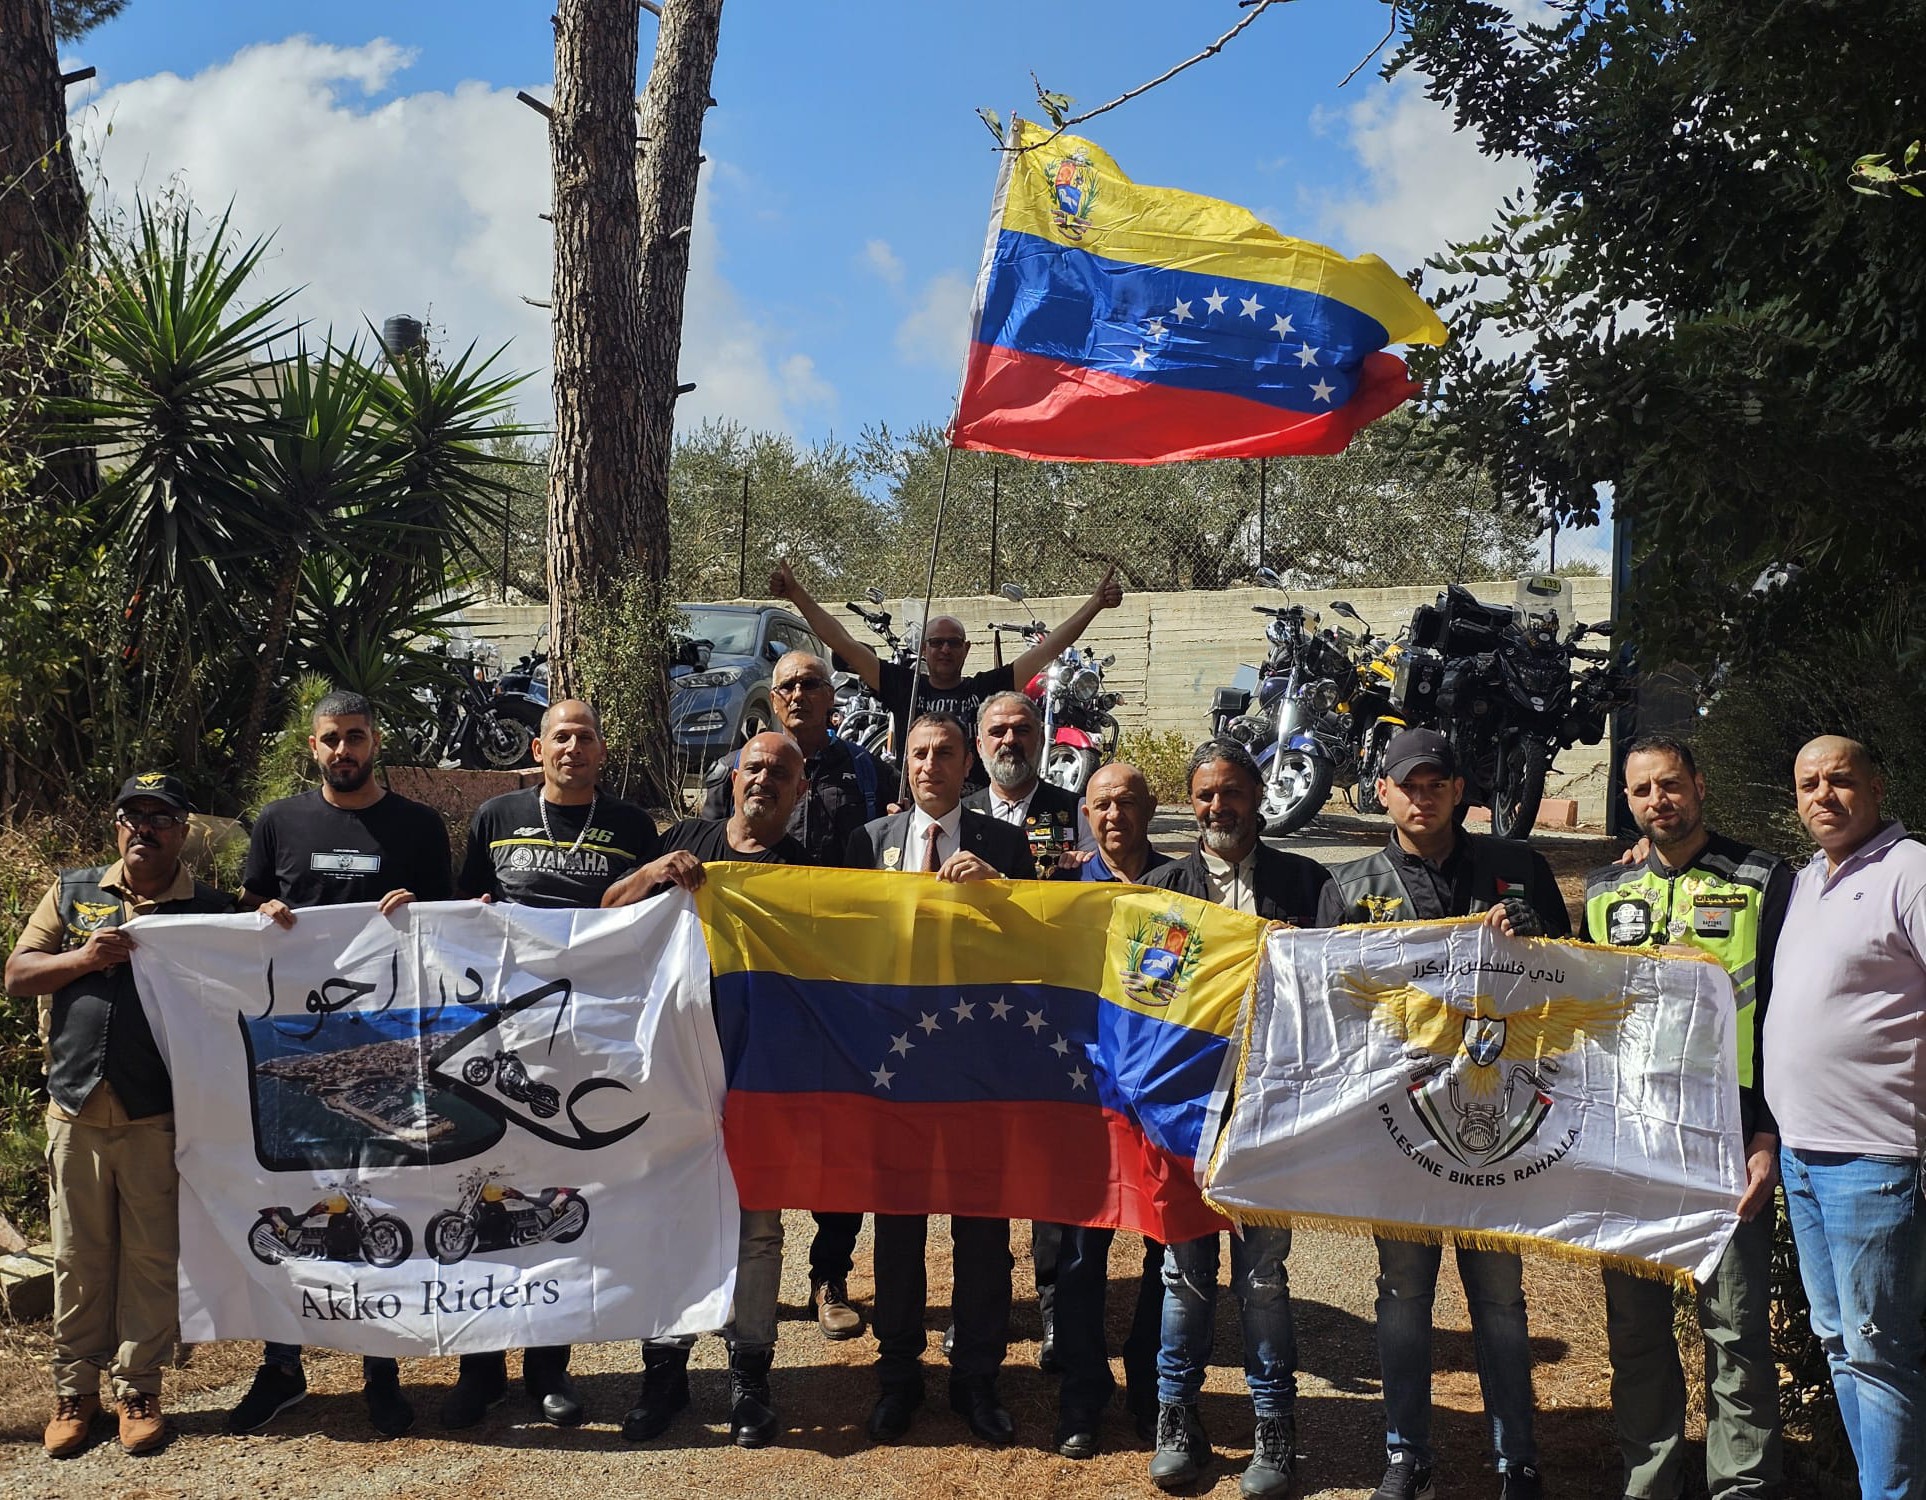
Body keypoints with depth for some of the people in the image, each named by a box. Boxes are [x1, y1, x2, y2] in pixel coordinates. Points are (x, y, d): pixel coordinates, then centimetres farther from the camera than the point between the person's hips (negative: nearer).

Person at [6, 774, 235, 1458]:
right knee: (79, 1258, 10)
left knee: (151, 1258, 5)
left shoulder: (210, 910, 3)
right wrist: (83, 958, -8)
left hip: (157, 1119, -2)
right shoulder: (72, 894, 11)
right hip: (75, 1111, 2)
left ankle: (138, 1391, 17)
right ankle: (74, 1392, 22)